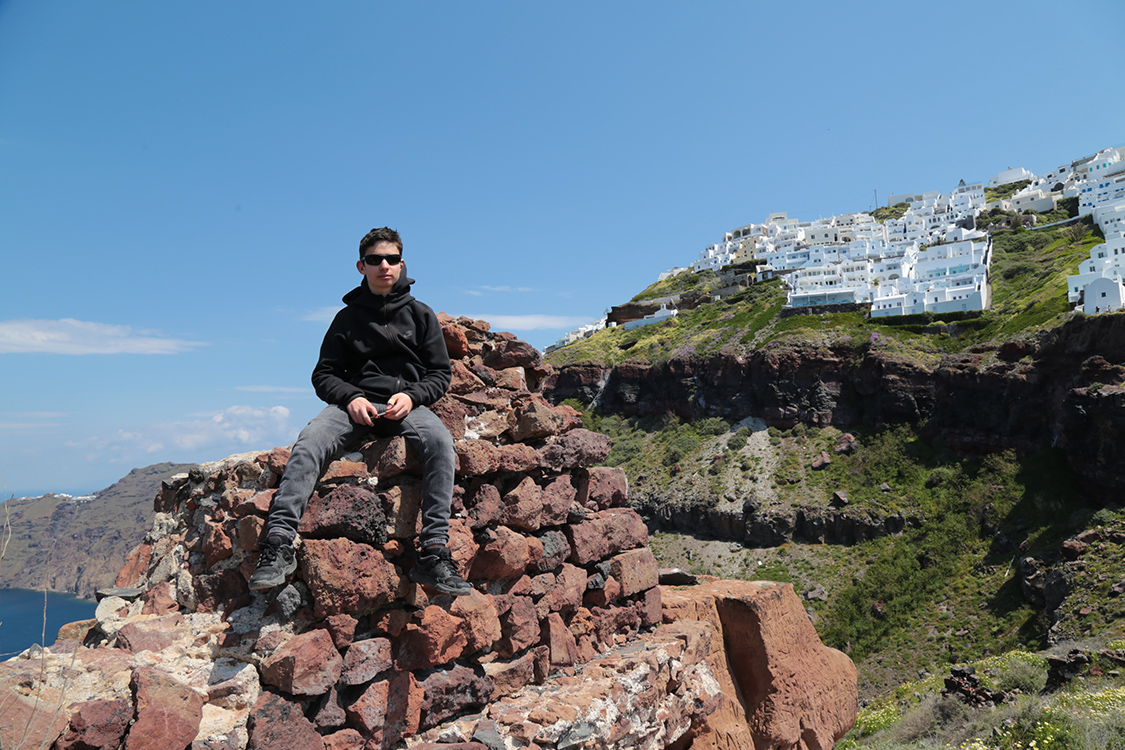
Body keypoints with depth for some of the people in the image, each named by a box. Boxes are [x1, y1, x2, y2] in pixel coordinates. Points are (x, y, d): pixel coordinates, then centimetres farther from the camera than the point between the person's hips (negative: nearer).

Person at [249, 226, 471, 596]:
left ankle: (434, 552, -37)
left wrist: (411, 396, -10)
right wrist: (350, 397, -8)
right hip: (354, 402, 1)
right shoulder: (347, 318, 16)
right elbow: (323, 374, 14)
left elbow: (441, 372, 11)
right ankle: (279, 540, -35)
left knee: (439, 441, -34)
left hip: (406, 403, -1)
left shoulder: (421, 314, 15)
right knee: (310, 440, -30)